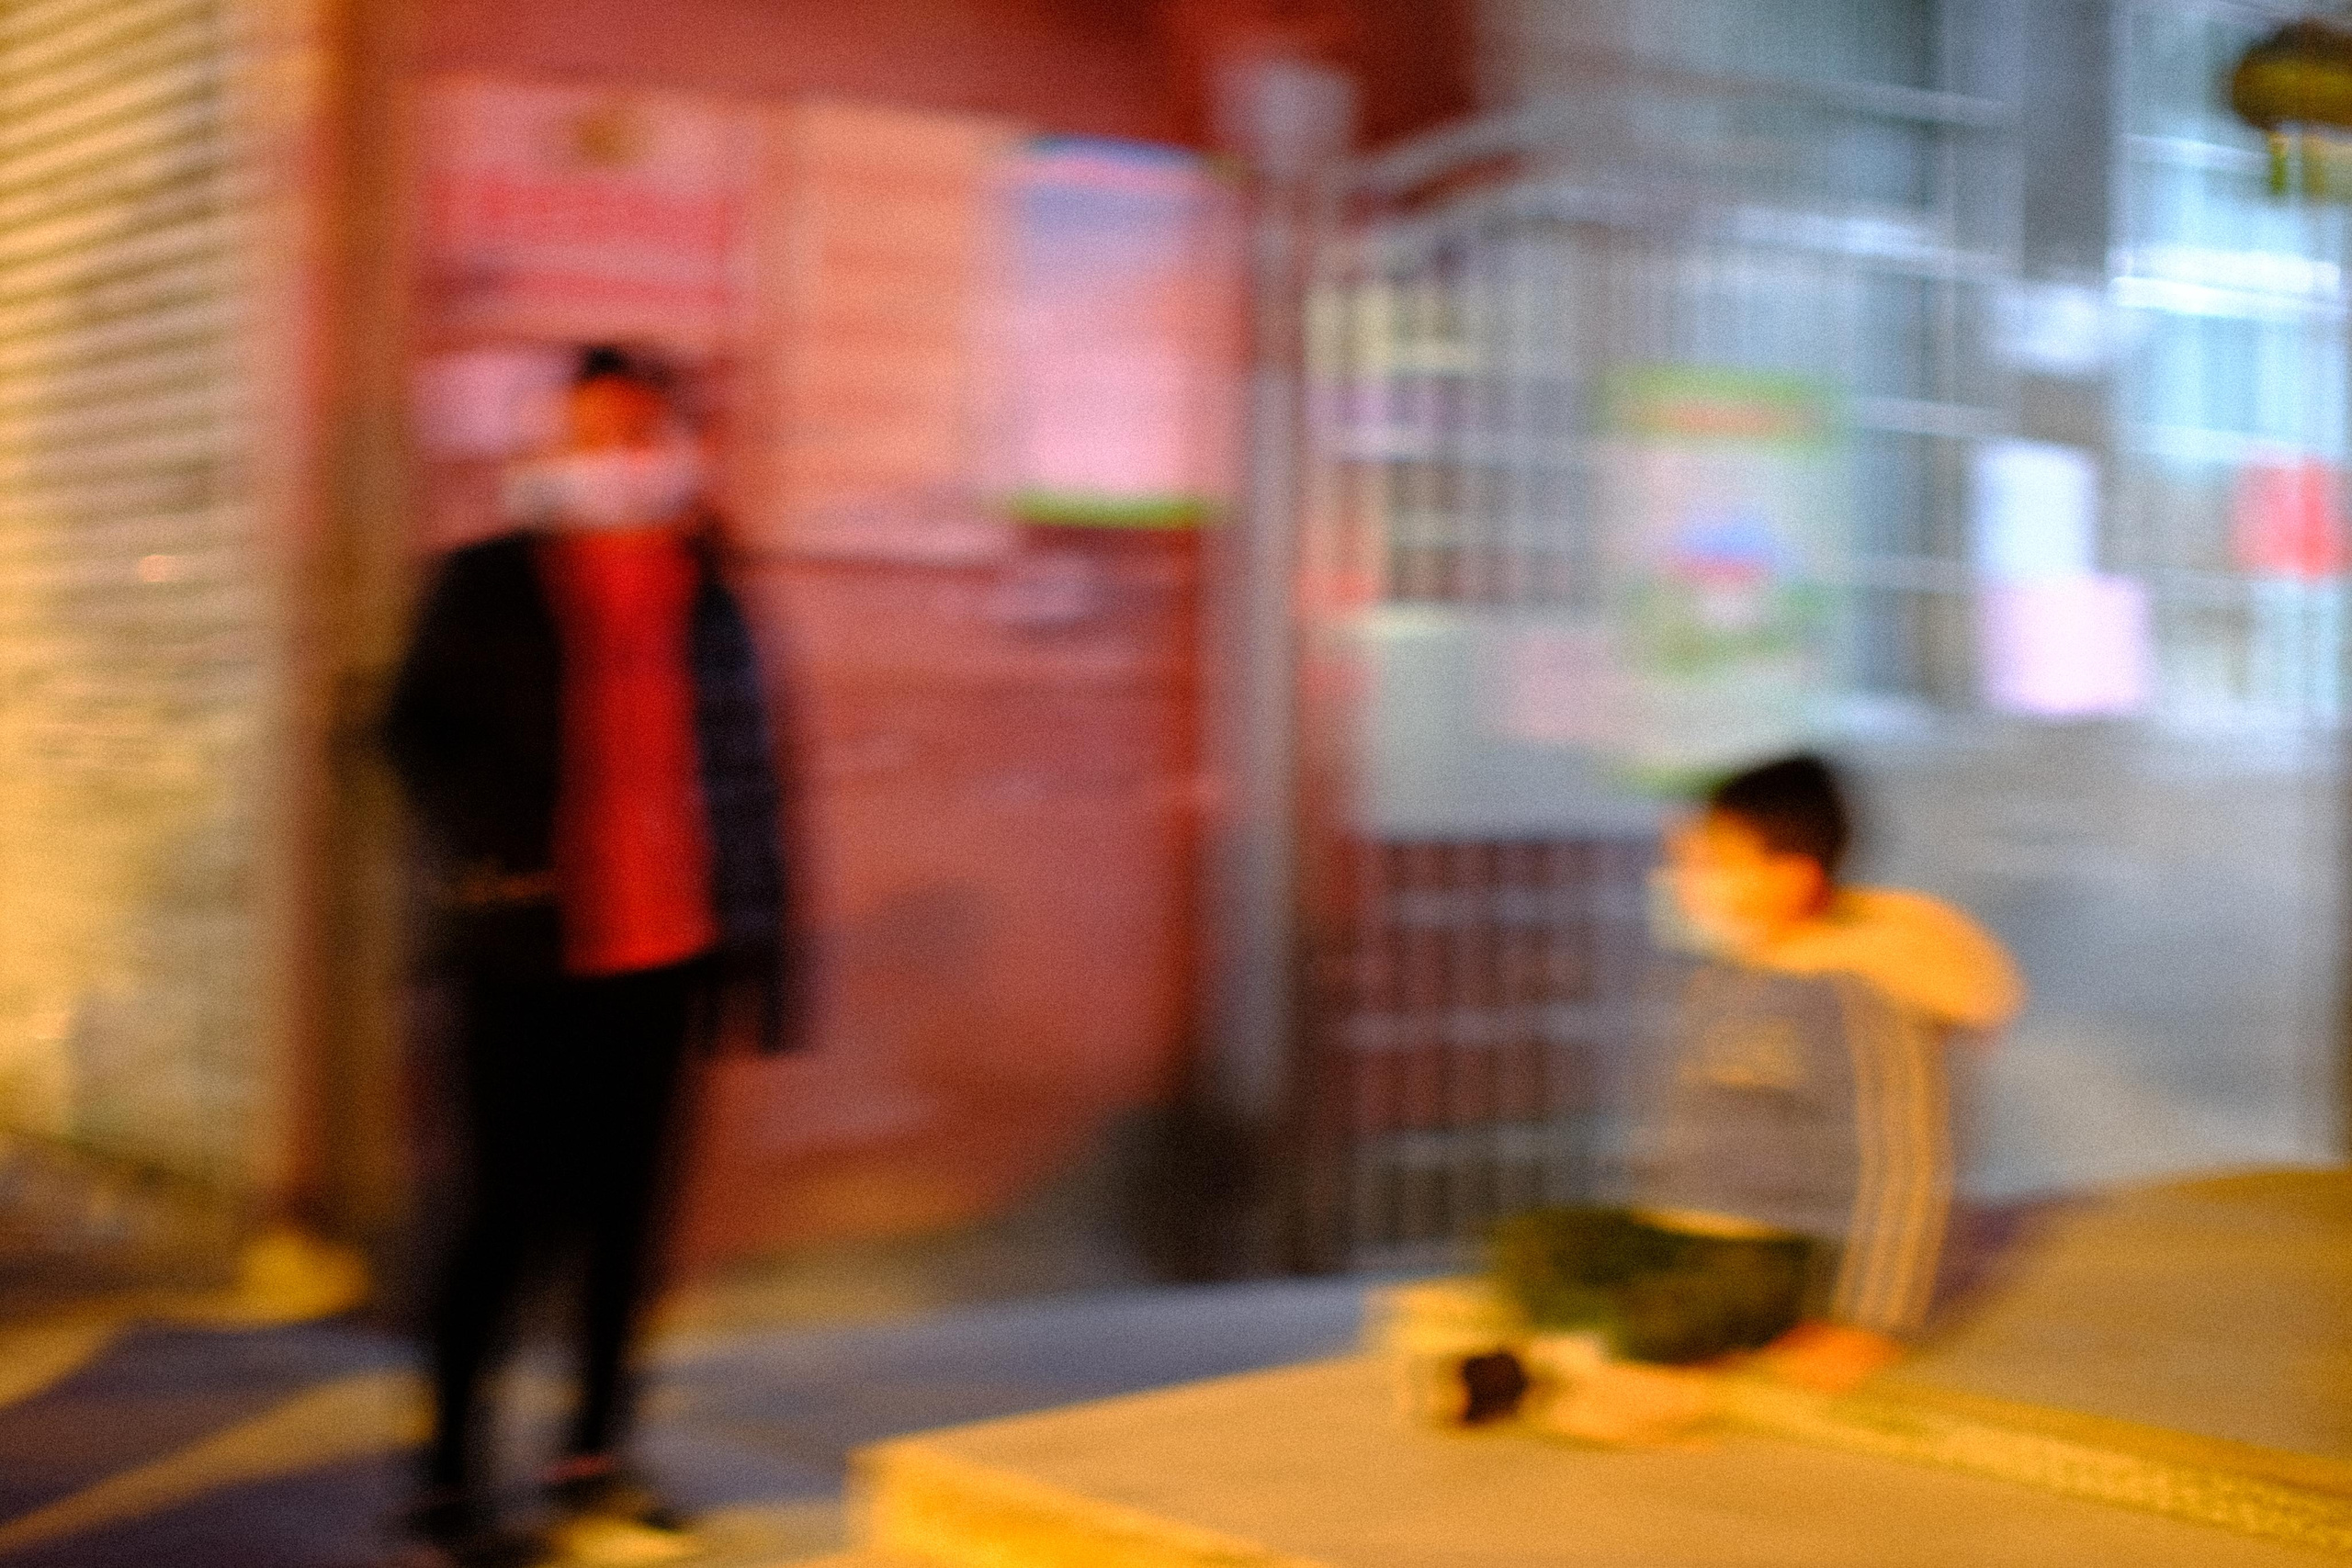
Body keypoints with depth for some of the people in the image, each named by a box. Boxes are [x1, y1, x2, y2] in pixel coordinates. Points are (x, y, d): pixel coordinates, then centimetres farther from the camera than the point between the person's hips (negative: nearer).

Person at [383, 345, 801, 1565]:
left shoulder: (705, 595, 9)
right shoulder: (488, 584, 1)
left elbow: (747, 770, 10)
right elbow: (417, 730, 1)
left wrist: (756, 942, 6)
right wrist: (482, 851, -15)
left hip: (657, 953, 4)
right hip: (526, 958, -3)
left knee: (625, 1211, 9)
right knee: (510, 1212, -3)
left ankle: (594, 1458, 23)